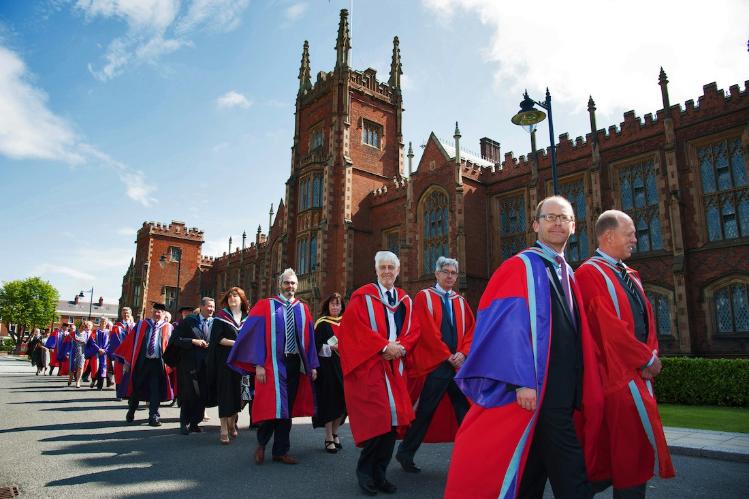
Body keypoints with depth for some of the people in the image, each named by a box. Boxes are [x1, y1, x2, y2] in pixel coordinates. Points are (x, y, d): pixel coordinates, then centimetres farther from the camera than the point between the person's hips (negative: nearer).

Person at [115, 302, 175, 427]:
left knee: (155, 391, 1)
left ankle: (154, 417, 12)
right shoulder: (142, 324, 6)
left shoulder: (168, 328, 3)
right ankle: (131, 412, 38)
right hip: (141, 361, 2)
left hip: (158, 363, -1)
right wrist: (127, 361, -2)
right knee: (136, 388, 14)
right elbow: (130, 341, 4)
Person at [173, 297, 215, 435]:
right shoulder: (188, 321, 0)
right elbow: (177, 339, -5)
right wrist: (194, 341, -15)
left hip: (207, 365, 3)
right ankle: (184, 423, 16)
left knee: (202, 395, 6)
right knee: (189, 394, 0)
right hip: (189, 364, -2)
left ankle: (195, 423, 20)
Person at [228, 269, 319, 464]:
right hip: (273, 363, -4)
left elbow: (309, 339, 9)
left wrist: (312, 365, 4)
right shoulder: (265, 306, -1)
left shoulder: (302, 309, 10)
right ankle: (261, 443, 20)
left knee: (287, 407, 10)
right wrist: (258, 364, -14)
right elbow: (256, 335, -6)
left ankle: (280, 451, 21)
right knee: (274, 406, -6)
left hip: (296, 364, 4)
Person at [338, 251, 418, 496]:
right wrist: (384, 346, -16)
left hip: (394, 368, 5)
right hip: (368, 368, -5)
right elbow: (356, 328, -11)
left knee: (393, 419, 2)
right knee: (375, 420, -9)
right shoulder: (363, 296, -1)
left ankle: (379, 472, 16)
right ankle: (365, 470, 12)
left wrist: (400, 348, -8)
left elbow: (412, 331, 11)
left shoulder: (405, 300, 14)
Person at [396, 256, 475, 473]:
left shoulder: (461, 302, 14)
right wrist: (447, 356, -12)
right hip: (433, 365, -5)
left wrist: (463, 353, -7)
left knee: (465, 412, 6)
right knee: (425, 412, 3)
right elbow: (426, 331, -10)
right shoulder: (424, 297, -1)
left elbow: (471, 330, 10)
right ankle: (405, 453, 19)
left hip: (459, 365, 5)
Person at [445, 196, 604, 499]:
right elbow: (510, 327, -16)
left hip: (565, 390, 8)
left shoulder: (567, 274, 17)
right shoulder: (520, 266, -6)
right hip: (537, 389, -8)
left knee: (536, 469, 15)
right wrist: (522, 381, -24)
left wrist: (581, 389, 14)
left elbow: (576, 335, 18)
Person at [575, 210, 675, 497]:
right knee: (632, 450, -3)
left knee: (635, 447, 15)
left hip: (638, 371, 9)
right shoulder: (589, 273, -13)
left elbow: (647, 317, 15)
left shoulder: (629, 275, 16)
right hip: (618, 375, -9)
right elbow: (610, 327, -18)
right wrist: (647, 359, -10)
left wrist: (651, 353, -1)